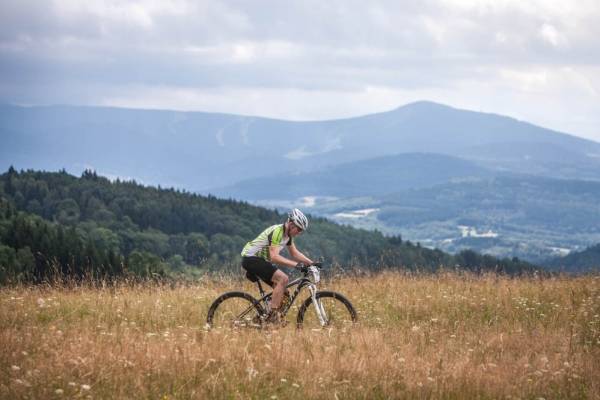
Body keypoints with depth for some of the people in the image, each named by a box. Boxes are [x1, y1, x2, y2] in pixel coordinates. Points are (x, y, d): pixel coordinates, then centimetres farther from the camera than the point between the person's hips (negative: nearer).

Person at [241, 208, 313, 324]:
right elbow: (274, 256, -31)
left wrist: (311, 263, 5)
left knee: (281, 288, 5)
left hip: (260, 260, 10)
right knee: (283, 279, -24)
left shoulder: (288, 234, 8)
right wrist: (295, 264, -35)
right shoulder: (277, 232, -23)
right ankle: (273, 314, -24)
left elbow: (295, 253, 17)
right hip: (251, 258, -10)